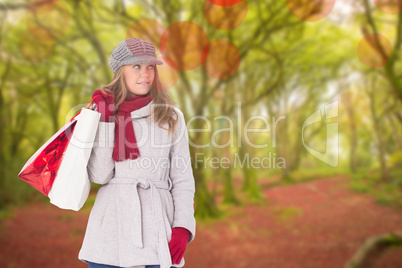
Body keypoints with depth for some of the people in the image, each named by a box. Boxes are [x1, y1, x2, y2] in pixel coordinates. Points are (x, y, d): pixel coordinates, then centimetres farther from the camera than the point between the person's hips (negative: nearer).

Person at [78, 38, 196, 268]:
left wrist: (183, 226, -4)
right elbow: (99, 176, -4)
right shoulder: (105, 113, 7)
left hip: (157, 220, 0)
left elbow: (182, 179, 6)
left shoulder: (171, 117, 7)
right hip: (111, 222, 0)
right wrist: (105, 122, -6)